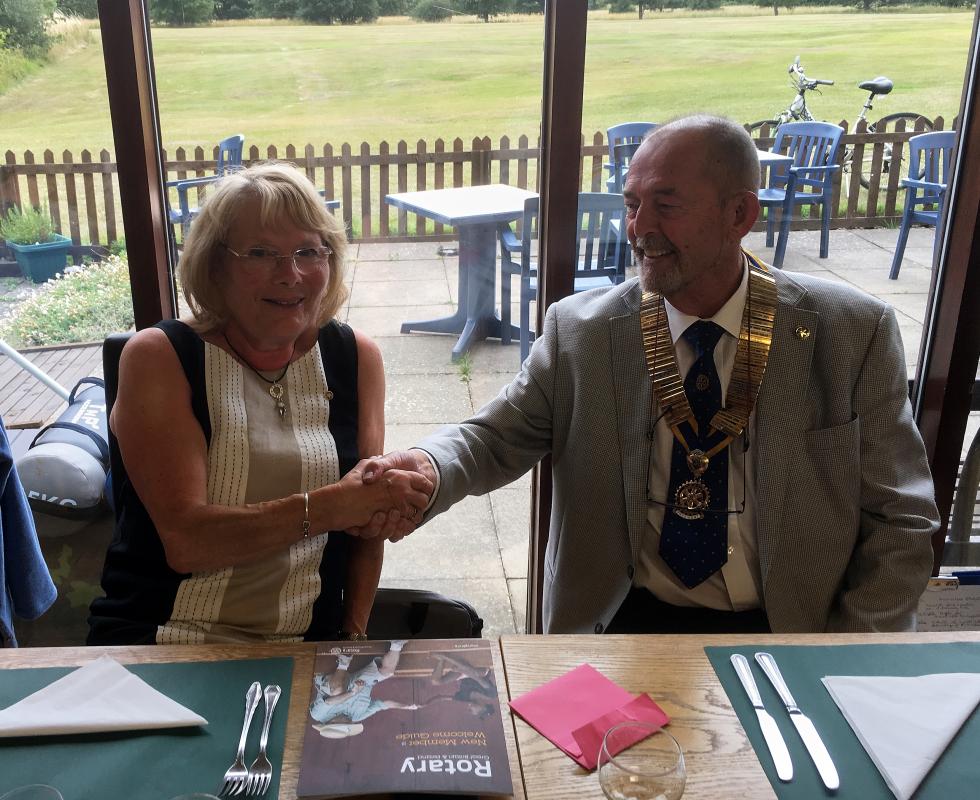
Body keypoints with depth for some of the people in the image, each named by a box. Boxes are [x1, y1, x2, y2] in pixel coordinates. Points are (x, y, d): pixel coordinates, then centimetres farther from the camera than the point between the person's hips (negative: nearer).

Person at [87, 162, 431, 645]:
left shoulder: (356, 357, 5)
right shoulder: (158, 358, -6)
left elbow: (366, 518, 9)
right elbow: (185, 540, -16)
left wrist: (354, 632, -3)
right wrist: (328, 507, -24)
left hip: (308, 645, 5)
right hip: (159, 640, -4)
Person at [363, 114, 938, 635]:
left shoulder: (856, 334, -6)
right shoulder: (578, 332, -3)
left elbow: (900, 525, -1)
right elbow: (497, 437, 3)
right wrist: (431, 468, -20)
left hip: (785, 634, 1)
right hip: (627, 622, 0)